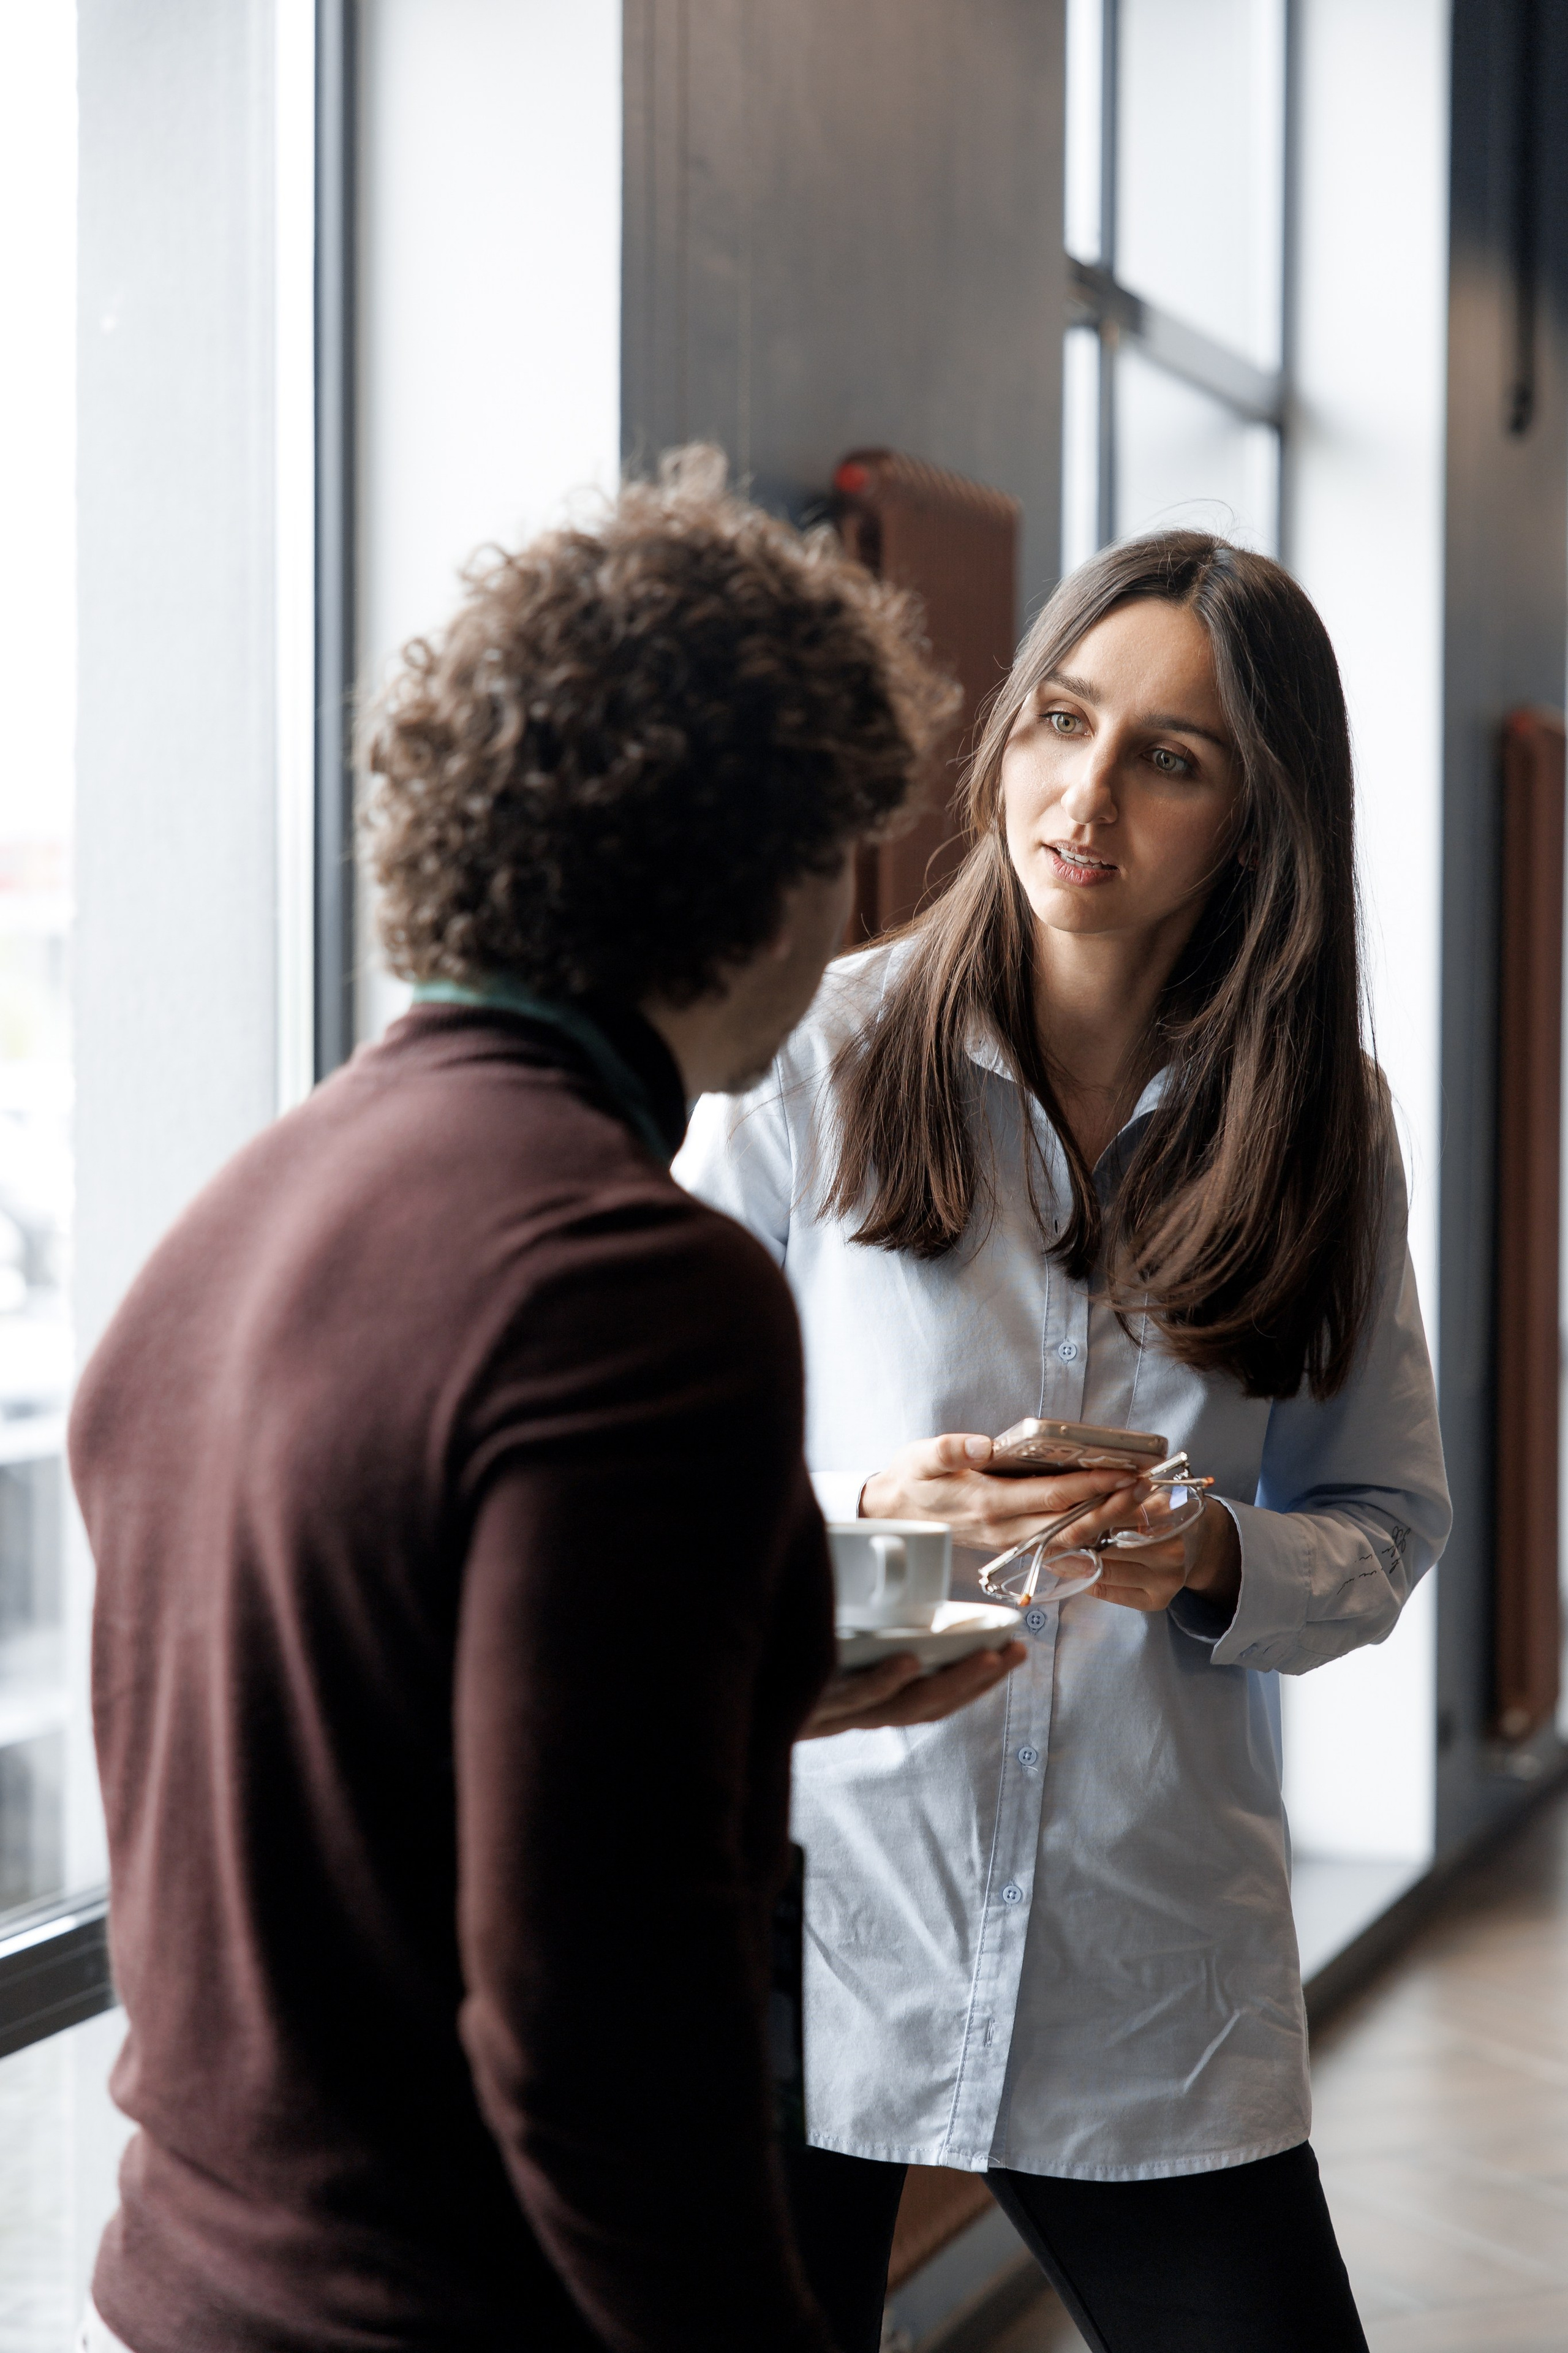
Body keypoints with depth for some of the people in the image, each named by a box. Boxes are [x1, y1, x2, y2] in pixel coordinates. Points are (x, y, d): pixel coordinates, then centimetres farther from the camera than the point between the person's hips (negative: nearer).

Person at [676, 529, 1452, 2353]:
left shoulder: (1322, 1123, 4)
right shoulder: (820, 1053, -4)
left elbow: (1386, 1519, 9)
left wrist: (1221, 1565, -12)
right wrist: (865, 1514, -19)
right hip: (812, 1922, -2)